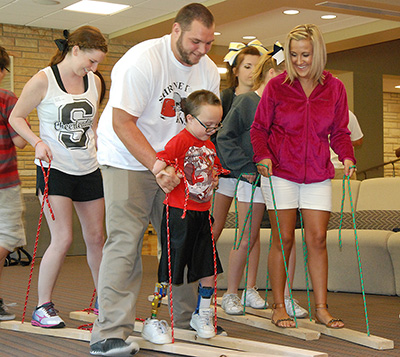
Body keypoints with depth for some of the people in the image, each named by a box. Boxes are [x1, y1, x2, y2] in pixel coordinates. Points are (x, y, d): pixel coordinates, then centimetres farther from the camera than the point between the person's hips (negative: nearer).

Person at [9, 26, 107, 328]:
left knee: (96, 238, 9)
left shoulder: (94, 82, 8)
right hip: (55, 169, -6)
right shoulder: (43, 80, -9)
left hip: (89, 170, 6)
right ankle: (43, 306, 2)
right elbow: (16, 117, -2)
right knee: (63, 239, -12)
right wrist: (38, 142, -16)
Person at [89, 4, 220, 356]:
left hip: (173, 166, 7)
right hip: (128, 161, -6)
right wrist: (158, 167, -28)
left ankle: (187, 320, 20)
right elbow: (122, 123, -22)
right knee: (125, 242, -14)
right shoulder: (141, 61, -20)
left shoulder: (208, 70, 0)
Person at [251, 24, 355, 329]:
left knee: (318, 239, 0)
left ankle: (321, 308, 9)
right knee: (283, 239, -1)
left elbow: (340, 132, 10)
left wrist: (347, 156, -8)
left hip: (318, 173, 2)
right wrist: (263, 156, -13)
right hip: (280, 171, -2)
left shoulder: (334, 88, 4)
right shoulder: (277, 86, -1)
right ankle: (279, 307, 10)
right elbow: (259, 128, 4)